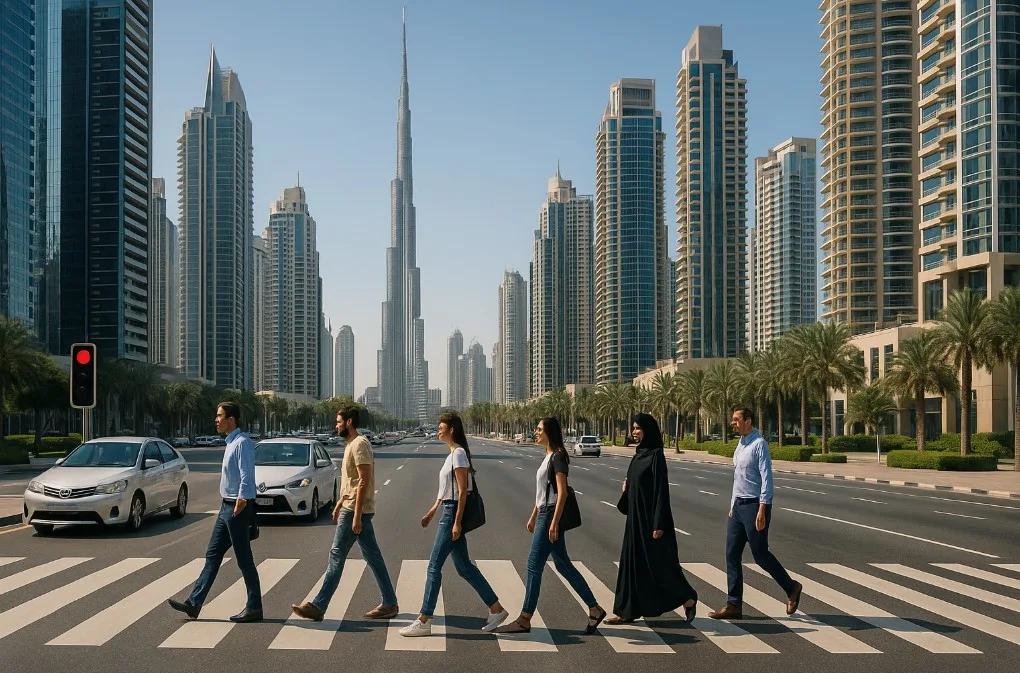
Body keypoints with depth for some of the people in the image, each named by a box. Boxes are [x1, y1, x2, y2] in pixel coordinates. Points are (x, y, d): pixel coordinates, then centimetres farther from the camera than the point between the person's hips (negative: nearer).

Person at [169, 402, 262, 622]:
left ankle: (254, 608, 6)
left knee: (244, 559, -2)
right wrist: (231, 506, 20)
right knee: (212, 555, 11)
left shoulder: (242, 443, -16)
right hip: (227, 507, 10)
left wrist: (241, 502, -29)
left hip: (237, 508, -10)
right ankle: (194, 604, 15)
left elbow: (246, 476, -24)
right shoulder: (231, 442, 15)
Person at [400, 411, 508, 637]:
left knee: (434, 566, -5)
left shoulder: (458, 454, -15)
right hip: (449, 512, 10)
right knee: (463, 566, 13)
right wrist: (432, 511, 21)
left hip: (453, 512, -10)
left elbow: (462, 491, -19)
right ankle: (496, 609, 19)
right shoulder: (453, 453, 15)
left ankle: (424, 621, 0)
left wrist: (457, 522, -20)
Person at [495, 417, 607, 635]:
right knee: (563, 565, 11)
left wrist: (554, 522, -22)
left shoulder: (557, 457, -13)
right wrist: (533, 516, 21)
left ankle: (524, 620, 2)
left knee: (534, 565, -5)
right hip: (544, 514, 10)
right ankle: (594, 609, 16)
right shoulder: (548, 456, 15)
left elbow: (562, 492, -18)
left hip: (551, 515, -10)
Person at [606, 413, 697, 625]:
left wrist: (659, 524, -20)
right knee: (632, 561, 8)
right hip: (636, 517, 9)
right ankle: (627, 611, 11)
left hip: (650, 517, -9)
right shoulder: (639, 454, 11)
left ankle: (688, 597, 16)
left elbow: (661, 489, -18)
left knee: (659, 562, -1)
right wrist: (626, 489, -1)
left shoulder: (656, 455, -15)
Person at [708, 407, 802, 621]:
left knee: (760, 554, -2)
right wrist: (733, 506, 20)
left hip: (755, 505, -9)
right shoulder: (740, 445, 14)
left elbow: (766, 479, -18)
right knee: (732, 554, 4)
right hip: (739, 506, 9)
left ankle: (791, 588, 19)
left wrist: (762, 510, -23)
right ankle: (734, 605, 7)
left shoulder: (759, 444, -13)